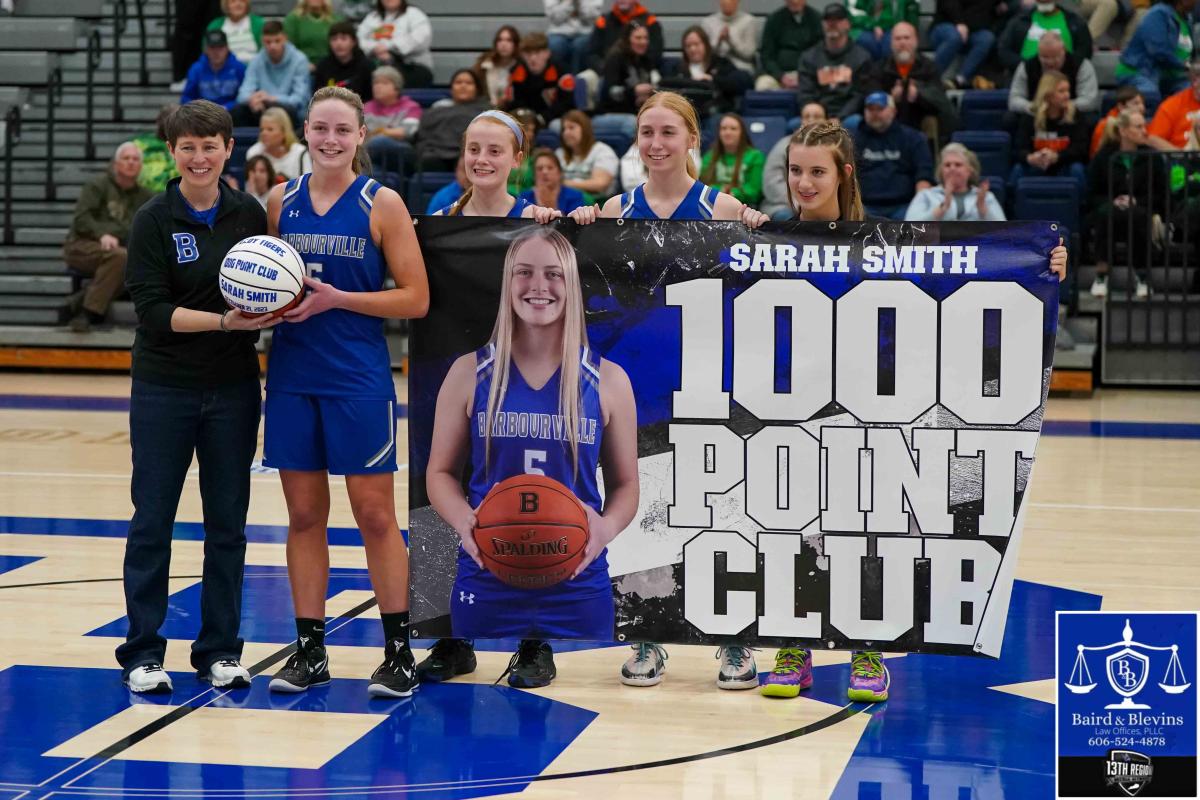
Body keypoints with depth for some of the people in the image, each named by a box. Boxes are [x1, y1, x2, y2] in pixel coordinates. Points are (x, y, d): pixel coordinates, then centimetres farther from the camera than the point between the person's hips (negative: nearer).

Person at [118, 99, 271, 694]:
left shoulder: (250, 214, 3)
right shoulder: (154, 221, -7)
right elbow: (153, 310, -13)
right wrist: (224, 321, -24)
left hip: (234, 388, 3)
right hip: (164, 388, -3)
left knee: (228, 522, 8)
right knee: (152, 522, 2)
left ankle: (219, 650, 18)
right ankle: (142, 654, 11)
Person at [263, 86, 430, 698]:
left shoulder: (382, 204, -4)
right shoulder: (281, 200, 7)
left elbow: (416, 298, -7)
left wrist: (335, 299, -15)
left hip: (359, 377, -4)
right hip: (292, 374, 4)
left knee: (375, 515, 0)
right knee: (304, 515, 8)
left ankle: (399, 651, 10)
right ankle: (309, 651, 16)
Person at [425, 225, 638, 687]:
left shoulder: (608, 380, 3)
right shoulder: (470, 373, 2)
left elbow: (625, 485, 8)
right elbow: (441, 472, 7)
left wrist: (606, 528, -14)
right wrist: (464, 521, -14)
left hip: (579, 586, 0)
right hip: (486, 584, 0)